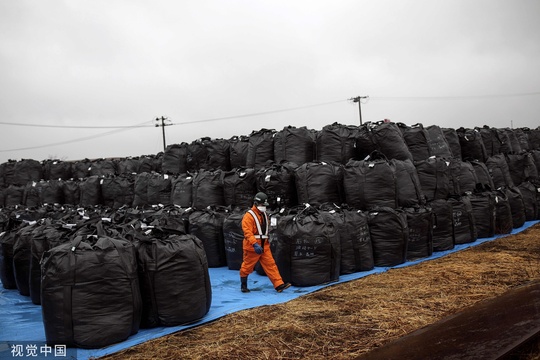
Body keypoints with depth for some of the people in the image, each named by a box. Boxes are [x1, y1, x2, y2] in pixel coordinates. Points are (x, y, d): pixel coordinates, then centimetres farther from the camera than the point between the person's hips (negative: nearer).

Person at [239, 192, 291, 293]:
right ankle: (243, 285, 23)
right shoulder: (249, 216, -14)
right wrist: (255, 244, -33)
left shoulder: (264, 215, 14)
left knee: (271, 265, -1)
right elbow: (247, 232, -23)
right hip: (252, 247, -7)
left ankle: (279, 285, -5)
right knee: (247, 267, 6)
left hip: (264, 246, 7)